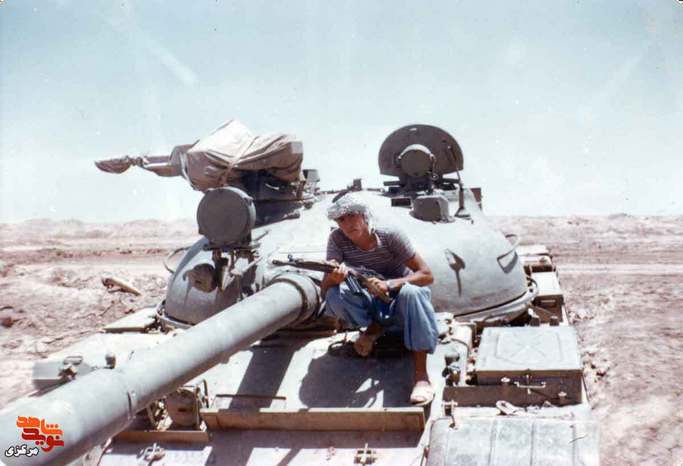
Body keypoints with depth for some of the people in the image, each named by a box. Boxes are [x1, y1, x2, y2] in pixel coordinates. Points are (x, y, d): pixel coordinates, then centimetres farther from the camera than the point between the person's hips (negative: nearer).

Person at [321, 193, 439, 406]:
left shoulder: (390, 236, -18)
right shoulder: (337, 240, -11)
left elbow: (427, 275, -20)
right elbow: (324, 289, -14)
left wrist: (389, 284, -35)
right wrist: (334, 278, -39)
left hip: (401, 307, -2)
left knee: (411, 292, -38)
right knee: (335, 295, -26)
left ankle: (421, 375, -37)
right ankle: (375, 328, -2)